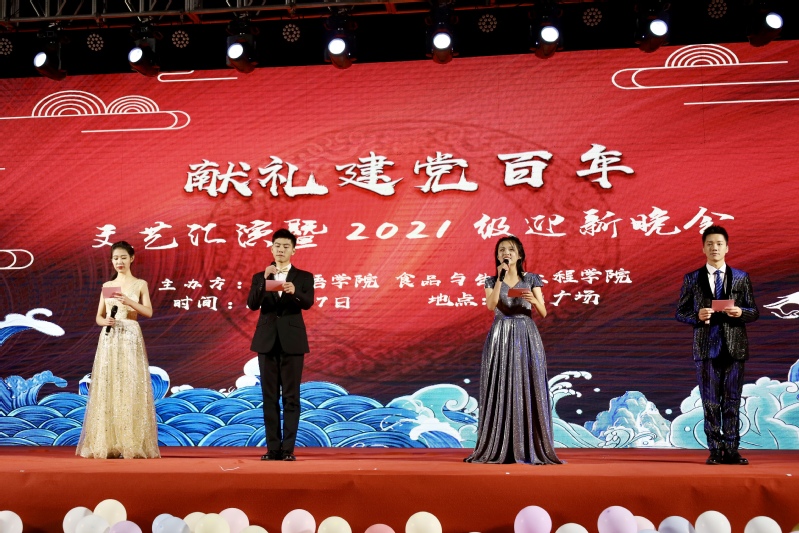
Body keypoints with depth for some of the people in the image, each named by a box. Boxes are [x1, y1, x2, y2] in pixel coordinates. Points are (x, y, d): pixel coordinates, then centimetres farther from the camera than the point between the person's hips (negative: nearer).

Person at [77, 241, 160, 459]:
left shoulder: (140, 284, 5)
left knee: (131, 388, -6)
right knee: (107, 388, -1)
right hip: (109, 339, 3)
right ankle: (107, 444, 4)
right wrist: (105, 321, -9)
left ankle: (131, 444, -2)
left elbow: (149, 312, -7)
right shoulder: (107, 285, 13)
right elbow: (98, 316, 13)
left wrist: (129, 302, -22)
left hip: (131, 338, -3)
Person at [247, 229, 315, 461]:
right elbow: (252, 304, -6)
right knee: (270, 397, 5)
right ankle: (273, 448, 11)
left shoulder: (304, 277, 5)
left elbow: (308, 303, -12)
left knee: (291, 397, -1)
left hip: (292, 342, -2)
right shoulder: (259, 277, 9)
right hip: (267, 341, 2)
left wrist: (295, 292, -33)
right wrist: (264, 280, -20)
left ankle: (288, 449, 3)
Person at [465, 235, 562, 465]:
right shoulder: (492, 281, 8)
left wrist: (534, 301, -19)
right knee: (500, 391, -1)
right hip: (500, 338, 0)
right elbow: (491, 305, -12)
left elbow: (543, 313, 1)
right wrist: (500, 277, -15)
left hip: (526, 337, 0)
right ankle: (497, 449, 5)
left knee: (528, 390, -4)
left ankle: (529, 448, 1)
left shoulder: (531, 279, 6)